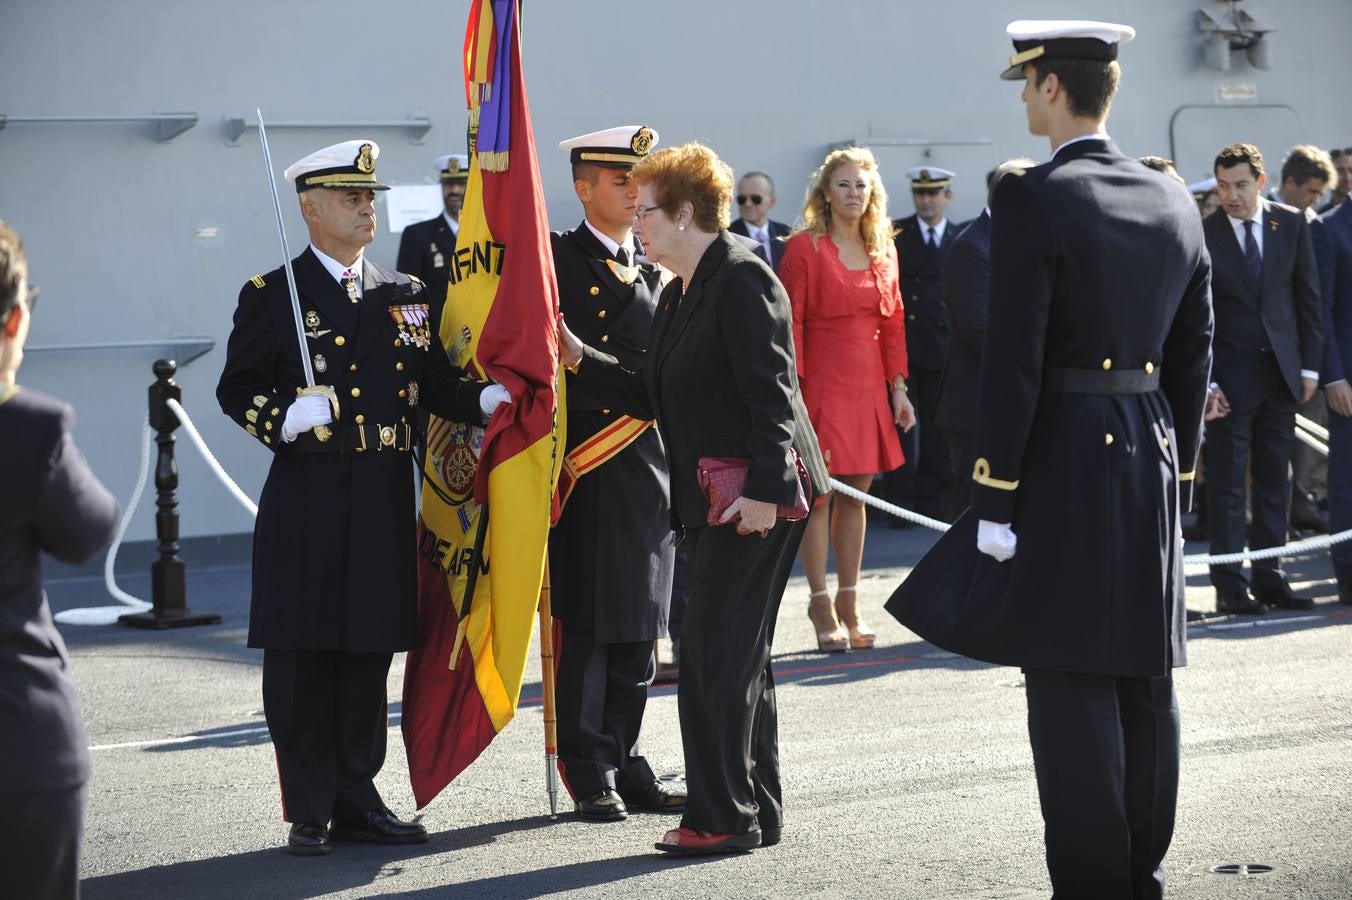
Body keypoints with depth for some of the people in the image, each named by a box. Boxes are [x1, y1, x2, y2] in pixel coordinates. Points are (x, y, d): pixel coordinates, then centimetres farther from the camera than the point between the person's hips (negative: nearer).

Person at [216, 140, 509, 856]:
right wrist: (287, 416, -19)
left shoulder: (406, 295, 15)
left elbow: (434, 385, 13)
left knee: (368, 656, 9)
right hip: (307, 503, -4)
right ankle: (309, 814, 6)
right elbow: (237, 389, 0)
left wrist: (487, 399, -6)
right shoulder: (272, 295, 1)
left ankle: (356, 801, 18)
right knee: (303, 658, -2)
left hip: (386, 501, 4)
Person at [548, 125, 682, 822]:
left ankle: (624, 765, 16)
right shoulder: (555, 260, -2)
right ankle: (589, 771, 4)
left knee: (637, 630, 9)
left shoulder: (656, 269, 17)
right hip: (586, 469, -6)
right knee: (586, 626, -3)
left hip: (650, 468, 6)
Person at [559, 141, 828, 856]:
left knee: (714, 654, -8)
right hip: (715, 499, 10)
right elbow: (654, 399, 17)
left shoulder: (741, 279, -13)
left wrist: (763, 489, -25)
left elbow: (770, 393, -20)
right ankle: (757, 811, 23)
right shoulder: (678, 295, 17)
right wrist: (580, 359, 11)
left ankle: (723, 818, -3)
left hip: (757, 497, -10)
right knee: (739, 654, 14)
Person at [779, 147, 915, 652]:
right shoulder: (804, 247, -4)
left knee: (856, 495, 8)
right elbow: (790, 323, -7)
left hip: (869, 390, 5)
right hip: (821, 385, -5)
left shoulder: (883, 250, 12)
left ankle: (849, 605, 14)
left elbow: (894, 322, 14)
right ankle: (821, 605, 4)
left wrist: (898, 388, 8)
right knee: (817, 495, -2)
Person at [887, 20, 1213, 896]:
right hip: (1152, 460, 7)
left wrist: (995, 496, -12)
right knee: (1145, 679, 12)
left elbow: (1014, 360, -15)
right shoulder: (1175, 203, 8)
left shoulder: (1031, 201, -13)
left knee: (1071, 686, -3)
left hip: (1062, 461, -7)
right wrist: (1178, 476, 18)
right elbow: (1195, 354, 12)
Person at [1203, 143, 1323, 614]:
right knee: (1226, 483, -1)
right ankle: (1230, 585, 1)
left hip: (1281, 371, 3)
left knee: (1274, 481, 7)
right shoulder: (1203, 234, -7)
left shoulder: (1291, 224, 3)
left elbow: (1308, 297, 7)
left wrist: (1310, 365, 3)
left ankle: (1269, 578, 13)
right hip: (1229, 375, -3)